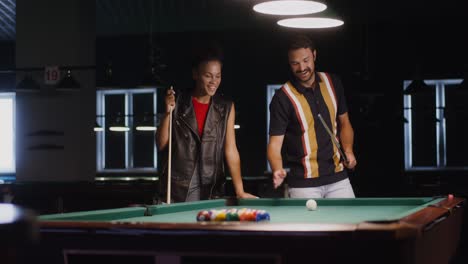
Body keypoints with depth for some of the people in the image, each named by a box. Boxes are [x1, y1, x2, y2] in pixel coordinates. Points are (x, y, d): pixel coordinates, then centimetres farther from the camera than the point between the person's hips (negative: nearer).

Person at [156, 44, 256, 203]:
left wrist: (240, 191, -9)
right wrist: (168, 113, -13)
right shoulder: (178, 104, 0)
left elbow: (231, 150, -1)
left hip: (212, 190, 1)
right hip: (179, 188, -1)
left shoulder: (226, 108, 2)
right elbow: (161, 145, 1)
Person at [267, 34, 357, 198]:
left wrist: (348, 151, -1)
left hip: (338, 178, 4)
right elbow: (275, 142, -13)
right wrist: (278, 170, -32)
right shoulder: (282, 98, -10)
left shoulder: (333, 83, 6)